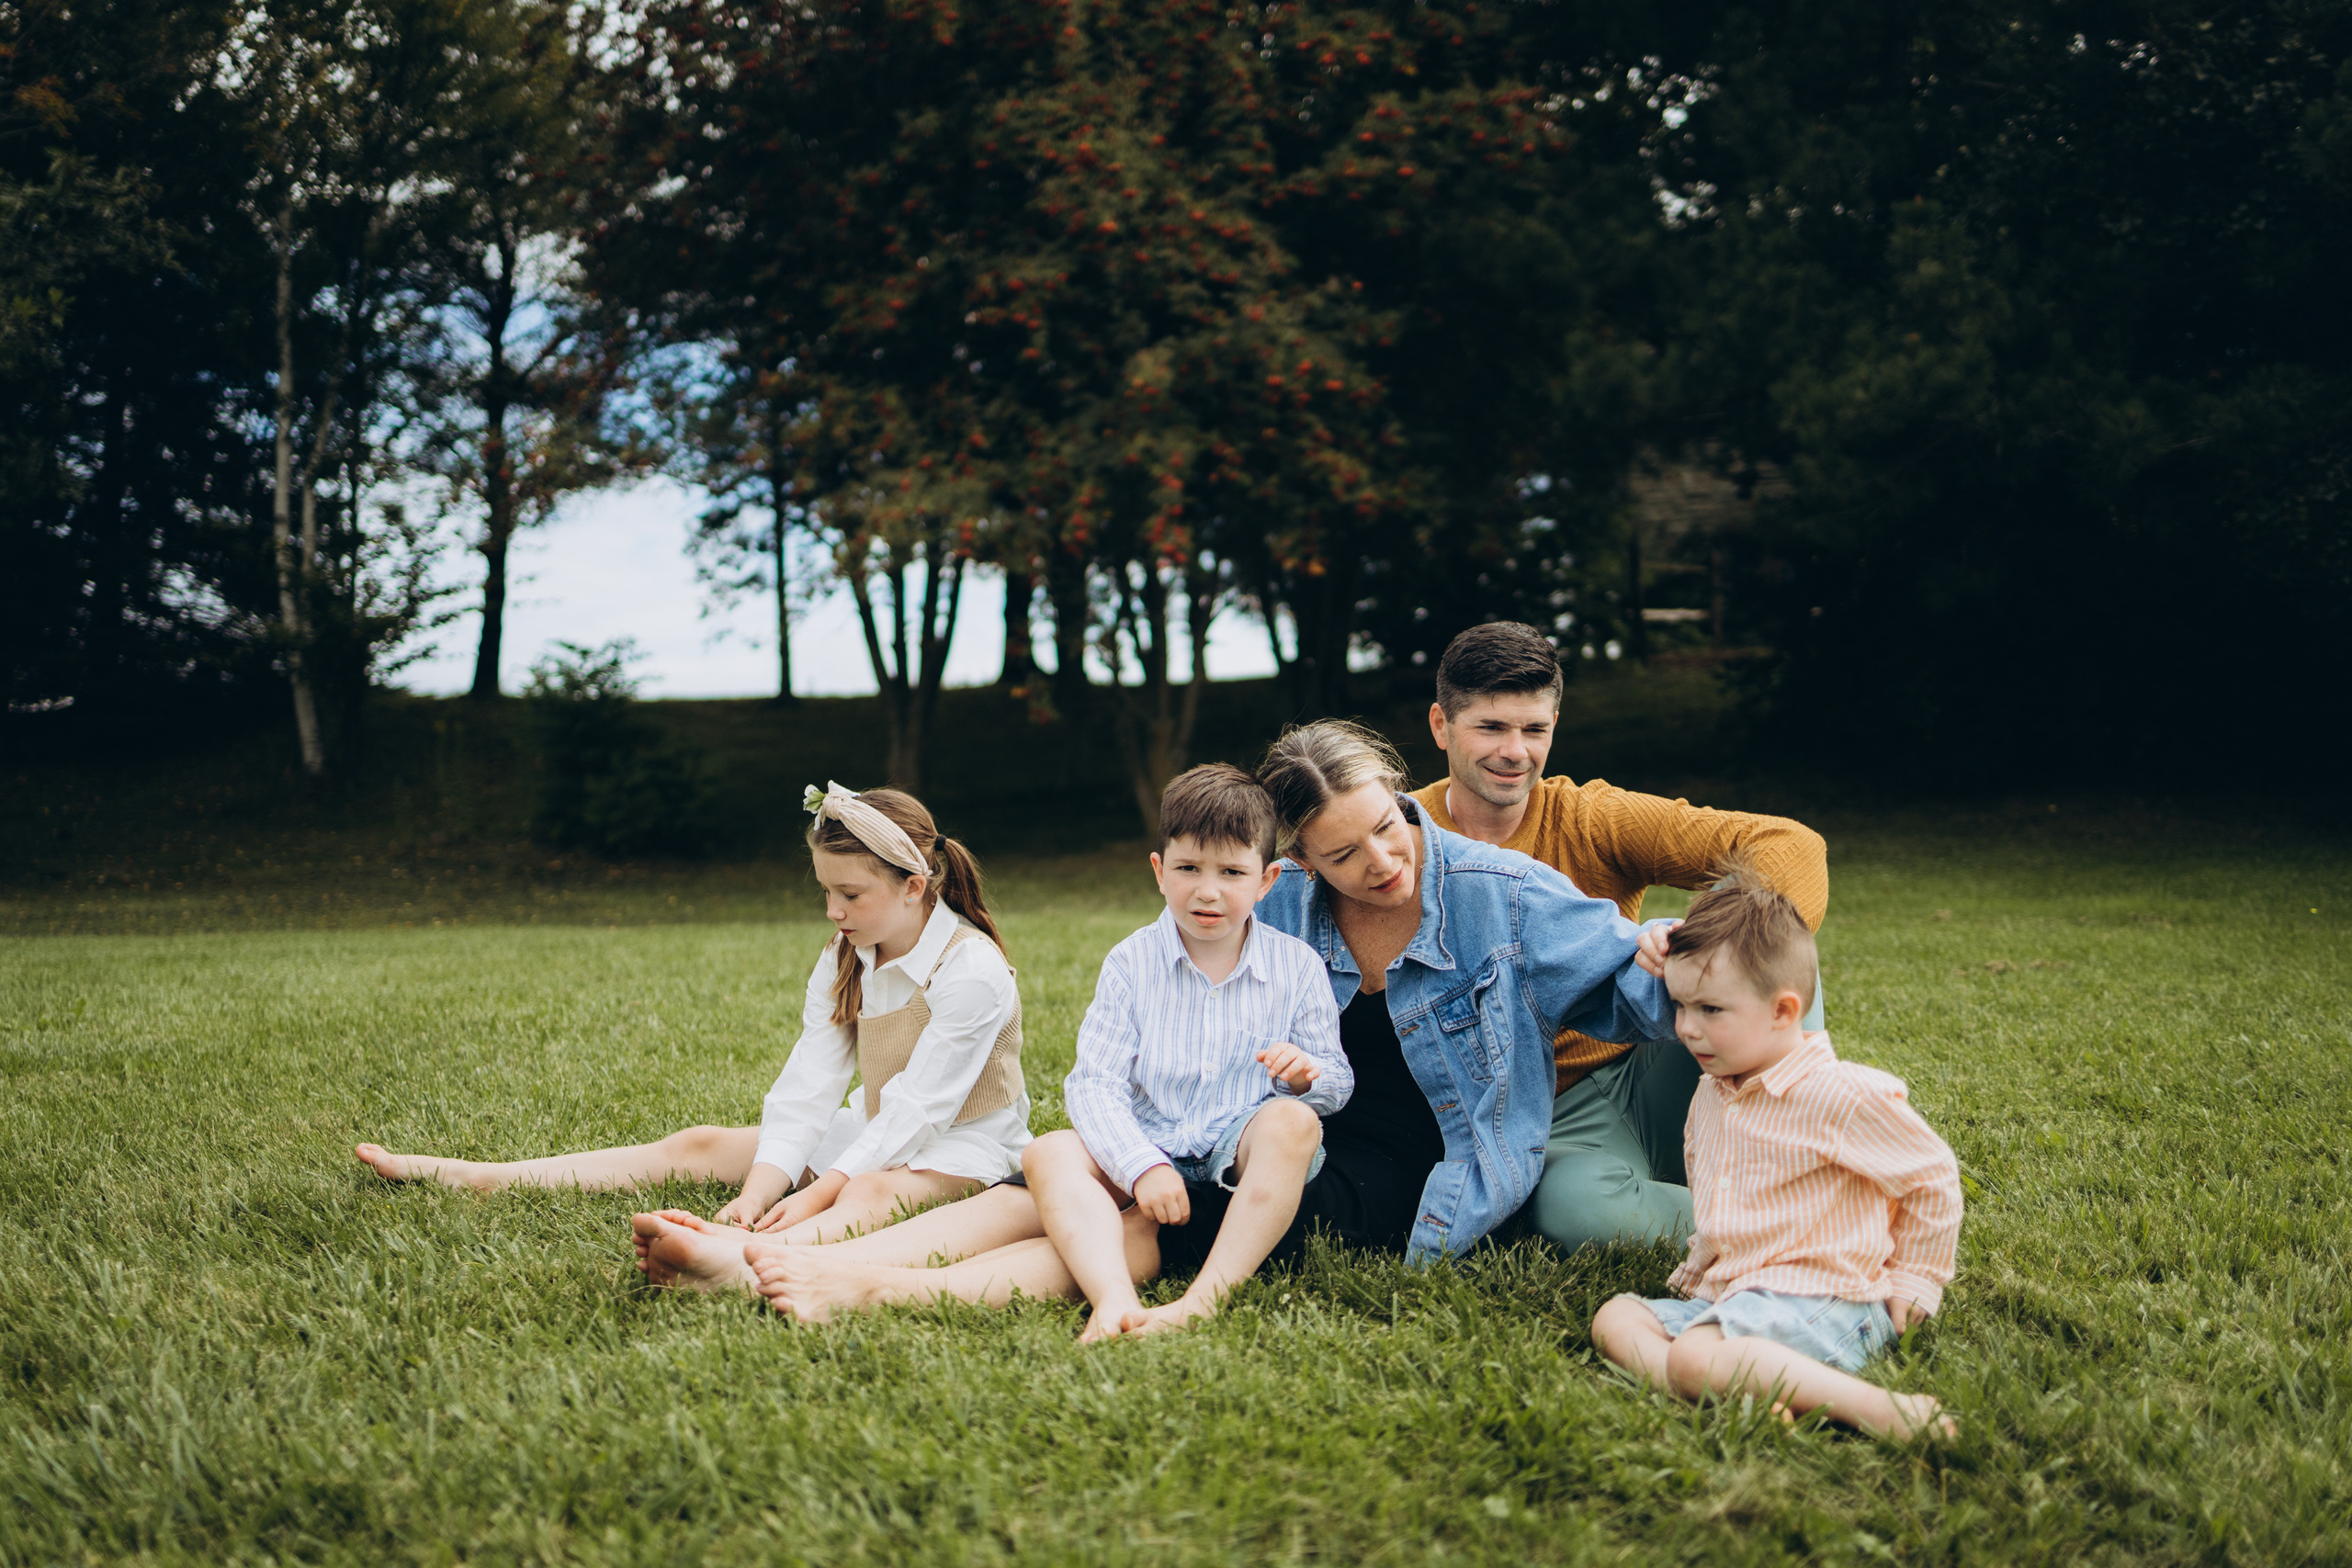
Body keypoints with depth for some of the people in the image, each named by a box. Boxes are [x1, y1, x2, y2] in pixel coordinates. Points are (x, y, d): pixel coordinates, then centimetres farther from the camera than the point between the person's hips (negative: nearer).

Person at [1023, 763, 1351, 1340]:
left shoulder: (1296, 966, 1)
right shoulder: (1131, 963, 0)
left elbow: (1337, 1084, 8)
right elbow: (1095, 1085, -7)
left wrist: (1307, 1074, -18)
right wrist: (1141, 1166, -23)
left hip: (1244, 1159, -1)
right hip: (1151, 1145, 1)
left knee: (1292, 1121, -33)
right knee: (1048, 1153, -23)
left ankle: (1204, 1298, -42)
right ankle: (1115, 1298, -47)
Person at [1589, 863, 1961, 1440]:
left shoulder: (1840, 1095, -12)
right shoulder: (1709, 1097, 14)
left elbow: (1932, 1178, -2)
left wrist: (1914, 1282, 4)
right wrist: (1702, 1263, 22)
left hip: (1818, 1302, -9)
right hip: (1727, 1295, 10)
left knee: (1694, 1356, -33)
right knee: (1614, 1317, -7)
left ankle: (1871, 1407, -34)